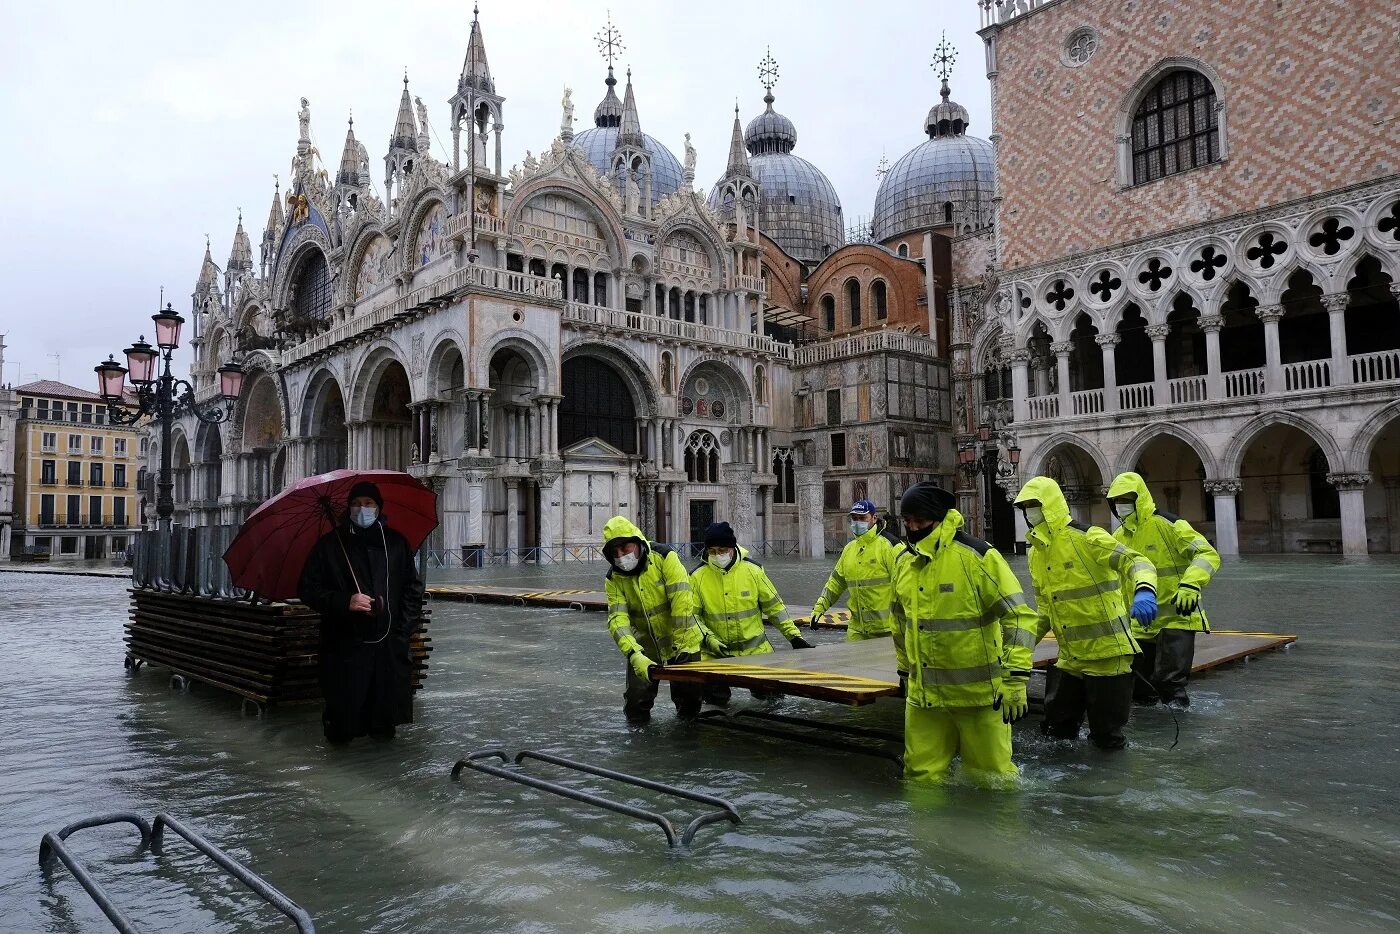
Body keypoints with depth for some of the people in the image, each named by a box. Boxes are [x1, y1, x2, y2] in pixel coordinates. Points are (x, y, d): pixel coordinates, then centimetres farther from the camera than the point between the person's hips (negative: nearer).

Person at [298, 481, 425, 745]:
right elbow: (307, 589, 3)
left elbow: (413, 588, 13)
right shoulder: (330, 544, 3)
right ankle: (337, 729, 33)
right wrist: (345, 602, -13)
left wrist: (406, 627, 2)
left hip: (390, 646, 2)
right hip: (345, 646, -2)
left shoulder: (396, 542, 9)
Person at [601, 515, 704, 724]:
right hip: (644, 648, 3)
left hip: (682, 643, -2)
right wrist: (634, 654, -33)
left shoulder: (665, 558, -18)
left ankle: (685, 709, 33)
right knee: (636, 715, -2)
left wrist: (681, 645, -25)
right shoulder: (614, 580, -7)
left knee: (689, 710, -1)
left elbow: (682, 601, -23)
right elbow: (617, 619, -18)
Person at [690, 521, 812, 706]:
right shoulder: (697, 577, -6)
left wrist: (794, 635, 2)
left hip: (756, 648, 1)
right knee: (716, 697, -13)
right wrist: (708, 638, -16)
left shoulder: (753, 570, -3)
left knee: (772, 692, -4)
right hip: (716, 651, -1)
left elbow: (774, 606, 4)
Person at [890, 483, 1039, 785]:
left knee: (991, 777, 8)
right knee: (921, 778, 10)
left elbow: (1019, 616, -16)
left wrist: (1016, 680, -20)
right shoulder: (904, 562, 6)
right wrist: (905, 670, 24)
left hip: (979, 692, -5)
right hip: (924, 695, 5)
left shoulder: (978, 556, -14)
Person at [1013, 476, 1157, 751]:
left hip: (1106, 652, -7)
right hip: (1069, 658, 7)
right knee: (1057, 728, 13)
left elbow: (1136, 561, -25)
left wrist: (1144, 591, -45)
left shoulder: (1086, 538, -14)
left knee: (1107, 734, 4)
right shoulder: (1036, 553, 11)